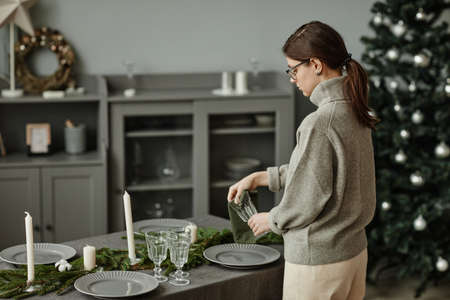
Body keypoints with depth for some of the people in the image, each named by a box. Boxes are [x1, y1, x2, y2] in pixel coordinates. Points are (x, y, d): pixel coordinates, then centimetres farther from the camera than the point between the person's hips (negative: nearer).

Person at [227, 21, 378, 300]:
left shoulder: (319, 124, -23)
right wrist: (259, 178, 16)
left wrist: (271, 219, -1)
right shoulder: (355, 113, 4)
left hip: (318, 260, -9)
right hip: (354, 251, 9)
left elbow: (307, 200, -21)